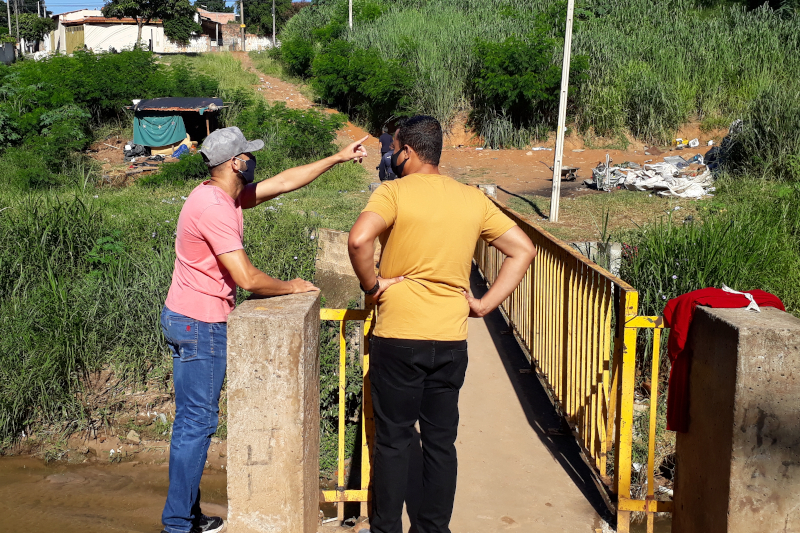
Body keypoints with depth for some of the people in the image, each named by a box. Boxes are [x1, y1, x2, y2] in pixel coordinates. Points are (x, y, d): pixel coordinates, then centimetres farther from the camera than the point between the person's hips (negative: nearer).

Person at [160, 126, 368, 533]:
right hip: (200, 327, -10)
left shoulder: (227, 196, 8)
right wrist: (290, 287, -8)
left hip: (198, 322, 10)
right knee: (196, 422, -2)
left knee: (194, 420, 15)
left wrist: (339, 157, 16)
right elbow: (248, 278, -25)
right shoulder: (213, 207, -22)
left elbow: (285, 182, 15)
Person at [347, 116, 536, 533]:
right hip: (451, 341, 4)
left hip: (398, 338, -4)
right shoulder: (473, 199, 6)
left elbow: (358, 240, -27)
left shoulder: (393, 192, -9)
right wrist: (484, 304, 4)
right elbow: (523, 250, 6)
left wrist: (371, 284, -10)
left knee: (393, 441, 8)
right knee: (441, 442, 14)